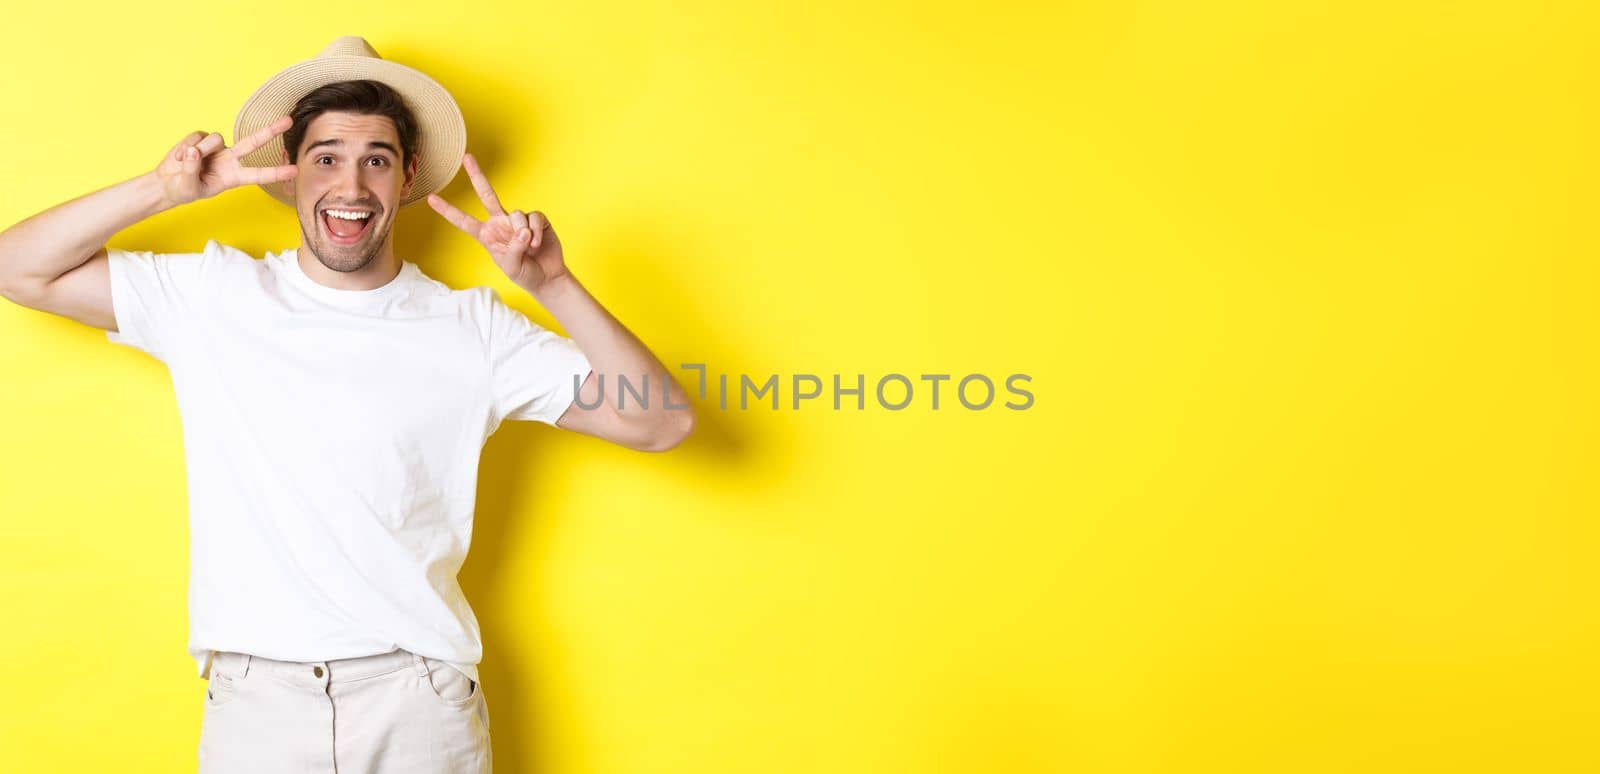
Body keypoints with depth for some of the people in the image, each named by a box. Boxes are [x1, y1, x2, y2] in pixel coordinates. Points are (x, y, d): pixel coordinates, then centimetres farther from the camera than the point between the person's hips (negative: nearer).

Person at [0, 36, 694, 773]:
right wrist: (161, 189, -8)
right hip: (254, 699, 1)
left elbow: (661, 423, -4)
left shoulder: (473, 327, 0)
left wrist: (555, 287, -15)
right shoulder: (211, 296, 4)